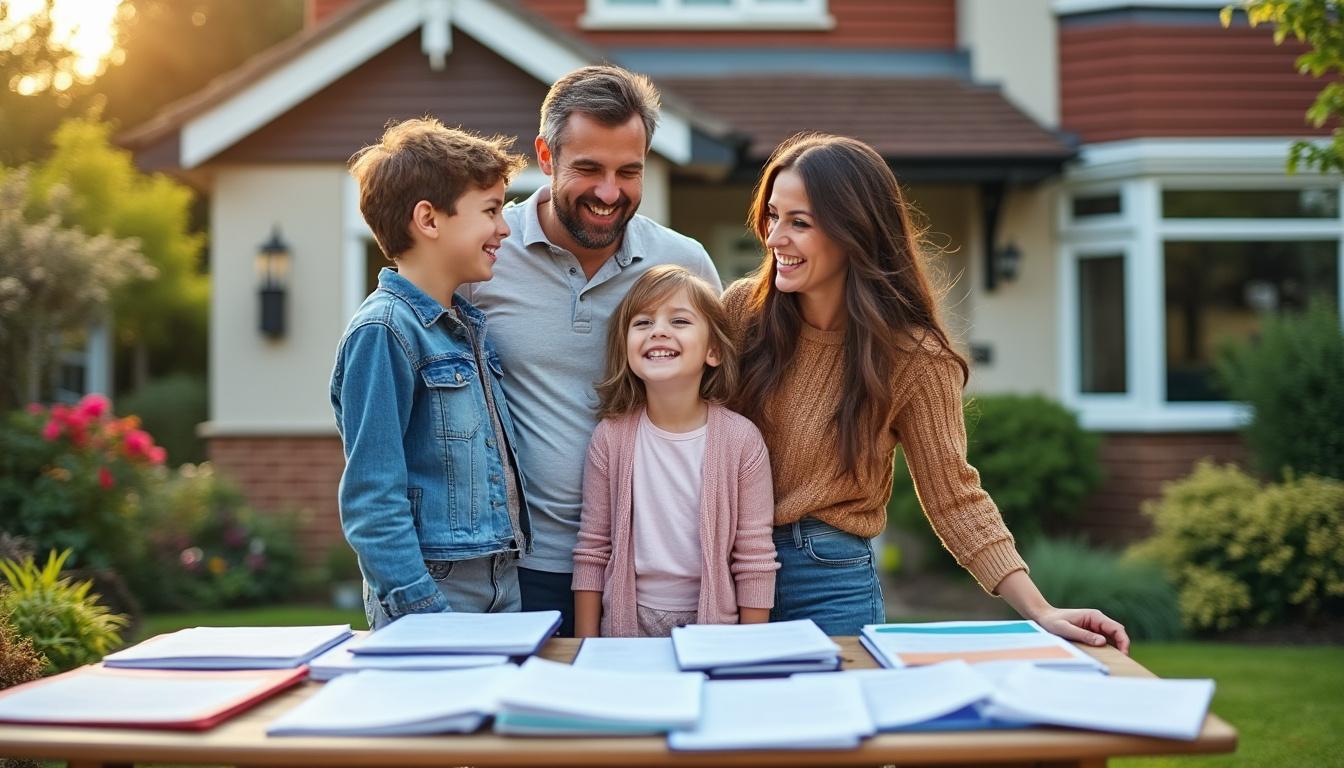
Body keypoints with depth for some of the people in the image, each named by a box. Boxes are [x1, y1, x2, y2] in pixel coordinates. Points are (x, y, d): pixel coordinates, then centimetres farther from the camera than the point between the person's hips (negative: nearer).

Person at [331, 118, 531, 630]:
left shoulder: (469, 324, 12)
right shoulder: (384, 331, -15)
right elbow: (371, 500, -18)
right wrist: (423, 613, -22)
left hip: (504, 586, 8)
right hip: (434, 590, -8)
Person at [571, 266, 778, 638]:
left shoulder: (741, 439, -9)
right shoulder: (611, 436, -5)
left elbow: (755, 559, -5)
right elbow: (592, 551, 1)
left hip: (714, 622, -1)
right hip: (627, 621, 1)